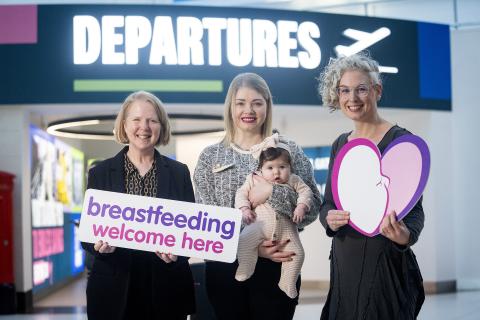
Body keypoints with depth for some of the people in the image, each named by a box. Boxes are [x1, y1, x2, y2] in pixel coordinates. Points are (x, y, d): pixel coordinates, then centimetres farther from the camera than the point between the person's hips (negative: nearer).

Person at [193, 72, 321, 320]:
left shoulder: (289, 151, 4)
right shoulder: (210, 157, 5)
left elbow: (313, 208, -2)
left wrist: (274, 193, -18)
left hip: (277, 266, 0)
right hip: (225, 267, 1)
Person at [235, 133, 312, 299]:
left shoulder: (293, 180, 8)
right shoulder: (254, 179, 6)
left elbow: (306, 192, 6)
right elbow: (242, 193, 8)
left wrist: (301, 207, -12)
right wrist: (245, 209, -8)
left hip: (286, 227, 1)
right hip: (260, 223, -1)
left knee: (297, 252, -7)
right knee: (244, 241, -24)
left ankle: (287, 285, 11)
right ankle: (244, 272, -2)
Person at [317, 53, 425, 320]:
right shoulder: (340, 145, 9)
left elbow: (415, 208, -11)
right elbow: (327, 203, 11)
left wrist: (407, 235, -32)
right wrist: (330, 219, -12)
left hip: (385, 264, -6)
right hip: (344, 261, 6)